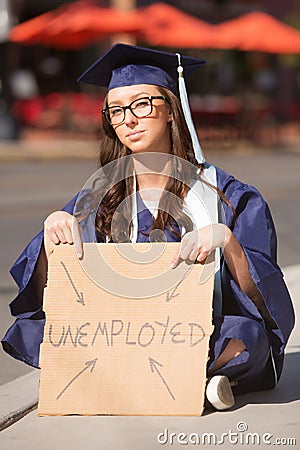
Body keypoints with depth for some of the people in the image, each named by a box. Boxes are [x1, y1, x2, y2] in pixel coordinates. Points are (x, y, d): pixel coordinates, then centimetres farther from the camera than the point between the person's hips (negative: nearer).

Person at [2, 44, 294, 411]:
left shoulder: (228, 196, 1)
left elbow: (265, 297, -9)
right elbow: (42, 295, 3)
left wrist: (225, 239, -27)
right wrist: (53, 231, -16)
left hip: (206, 340, -3)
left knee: (246, 334, -36)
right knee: (33, 329, -24)